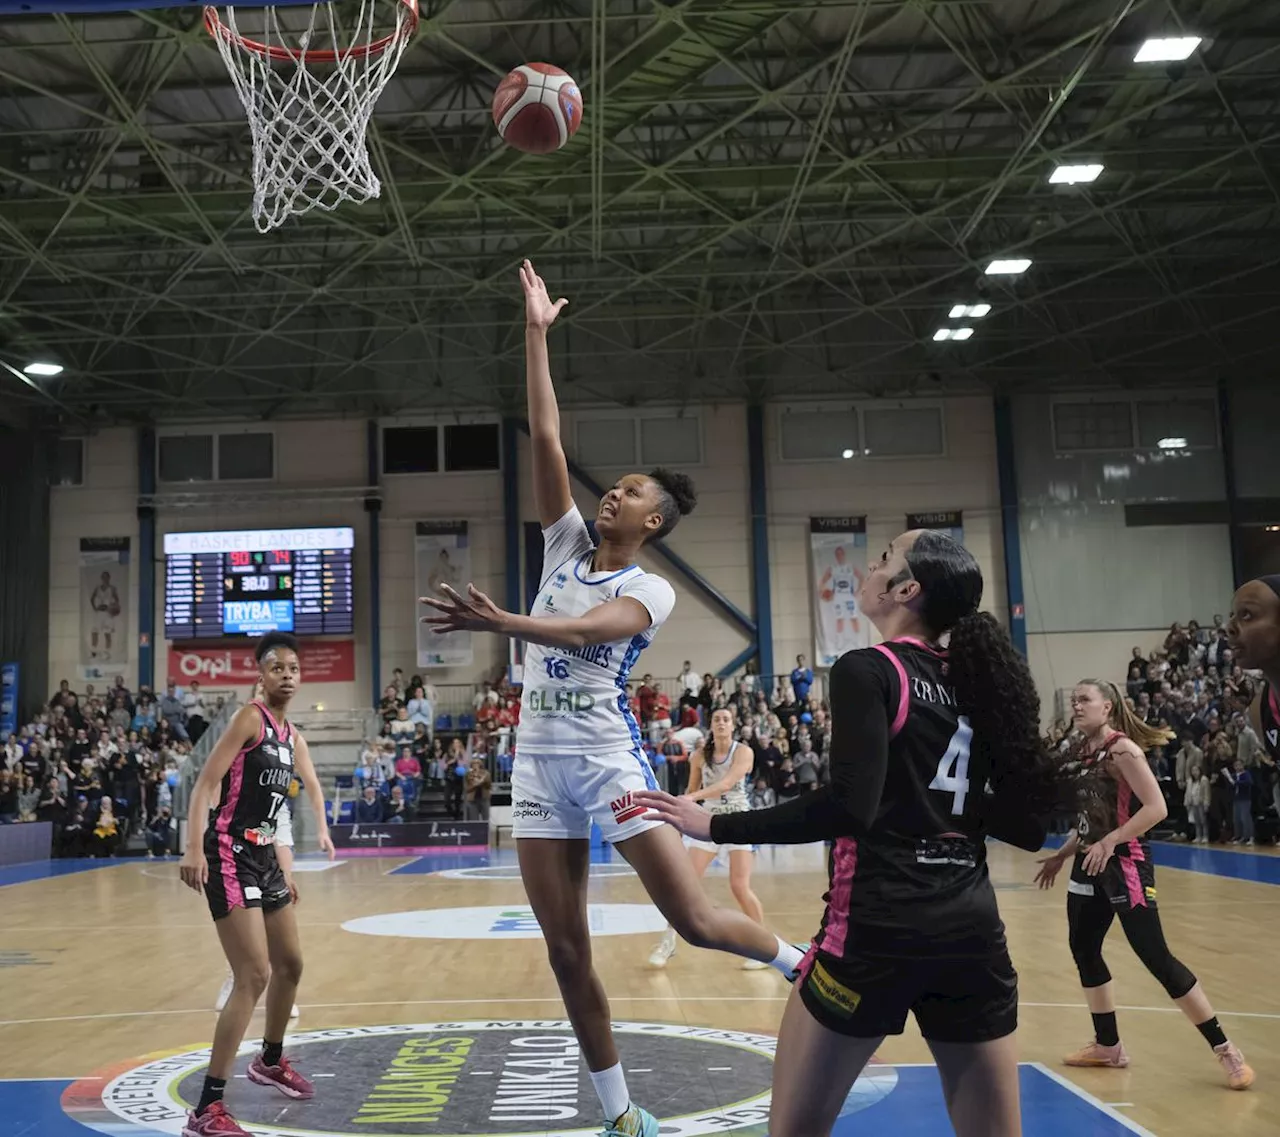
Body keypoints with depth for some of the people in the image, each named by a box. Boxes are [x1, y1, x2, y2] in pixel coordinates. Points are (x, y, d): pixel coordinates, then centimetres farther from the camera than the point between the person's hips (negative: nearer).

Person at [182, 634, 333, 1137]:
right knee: (254, 976, -16)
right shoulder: (250, 717, -12)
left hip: (263, 855, 9)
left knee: (290, 964, 21)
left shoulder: (292, 736, 12)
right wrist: (194, 848, -30)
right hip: (229, 856, -9)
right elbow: (205, 784, -19)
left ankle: (270, 1061, 45)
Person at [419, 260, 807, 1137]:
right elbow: (546, 437, 2)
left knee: (694, 919, -6)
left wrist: (500, 623, -39)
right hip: (541, 763, 5)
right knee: (567, 952, 7)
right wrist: (537, 335, 2)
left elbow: (586, 628, -26)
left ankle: (801, 962, 27)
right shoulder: (568, 546, 8)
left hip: (610, 759, -5)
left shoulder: (651, 590, -5)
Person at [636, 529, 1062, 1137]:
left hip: (879, 926, -6)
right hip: (972, 928, 6)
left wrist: (714, 825, -14)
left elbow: (849, 807, -20)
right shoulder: (973, 680, 10)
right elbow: (1026, 824, 11)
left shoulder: (866, 670, -8)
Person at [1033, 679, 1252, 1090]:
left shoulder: (1122, 749, -15)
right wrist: (1062, 855, 16)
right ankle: (1108, 1046, 28)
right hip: (1090, 866, 9)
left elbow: (1156, 808, -22)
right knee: (1083, 953, 13)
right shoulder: (1079, 754, 9)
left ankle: (1225, 1049, 2)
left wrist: (1110, 842, -26)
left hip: (1125, 865, -9)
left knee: (1156, 958, -9)